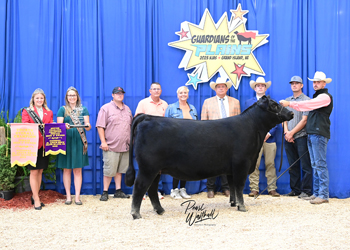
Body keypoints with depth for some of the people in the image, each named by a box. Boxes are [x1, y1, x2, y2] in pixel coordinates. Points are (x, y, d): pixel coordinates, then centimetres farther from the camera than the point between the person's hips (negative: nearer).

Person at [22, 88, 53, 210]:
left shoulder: (49, 113, 15)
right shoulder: (27, 111, 6)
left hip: (44, 144, 4)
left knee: (40, 171, 8)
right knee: (34, 172, -4)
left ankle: (35, 196, 18)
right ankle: (36, 199, 1)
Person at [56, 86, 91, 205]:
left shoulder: (83, 109, 11)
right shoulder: (62, 109, 8)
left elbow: (88, 126, 3)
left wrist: (87, 125, -20)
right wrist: (64, 126, -23)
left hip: (79, 142, 1)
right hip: (66, 141, 0)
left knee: (78, 170, 2)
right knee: (67, 169, 3)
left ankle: (77, 196, 6)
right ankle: (68, 196, 11)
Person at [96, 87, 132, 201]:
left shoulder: (127, 109, 16)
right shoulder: (106, 108, -2)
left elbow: (131, 126, 23)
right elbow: (100, 126, -7)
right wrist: (103, 141, -12)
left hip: (124, 146, 5)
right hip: (111, 146, -5)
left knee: (120, 170, 11)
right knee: (109, 170, -4)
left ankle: (118, 191, 18)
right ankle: (105, 192, 6)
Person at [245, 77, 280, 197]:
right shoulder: (248, 102, 14)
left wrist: (269, 133, -6)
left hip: (269, 138, 0)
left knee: (270, 164, 1)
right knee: (254, 165, -4)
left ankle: (272, 189, 6)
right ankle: (254, 189, 1)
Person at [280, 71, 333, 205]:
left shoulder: (325, 96, -7)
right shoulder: (316, 97, 24)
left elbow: (308, 105, -20)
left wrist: (289, 103, -23)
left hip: (319, 134, -9)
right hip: (311, 134, 10)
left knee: (320, 164, -10)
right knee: (315, 165, 10)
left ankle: (323, 195, -9)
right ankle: (316, 193, 15)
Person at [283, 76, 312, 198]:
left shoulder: (306, 100, 0)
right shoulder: (286, 101, 17)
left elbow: (304, 120, -7)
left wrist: (292, 133, -10)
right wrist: (286, 132, -3)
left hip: (301, 137, -5)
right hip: (288, 138, 5)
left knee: (305, 165, -4)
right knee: (292, 165, 9)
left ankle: (306, 190, 1)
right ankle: (295, 189, 16)